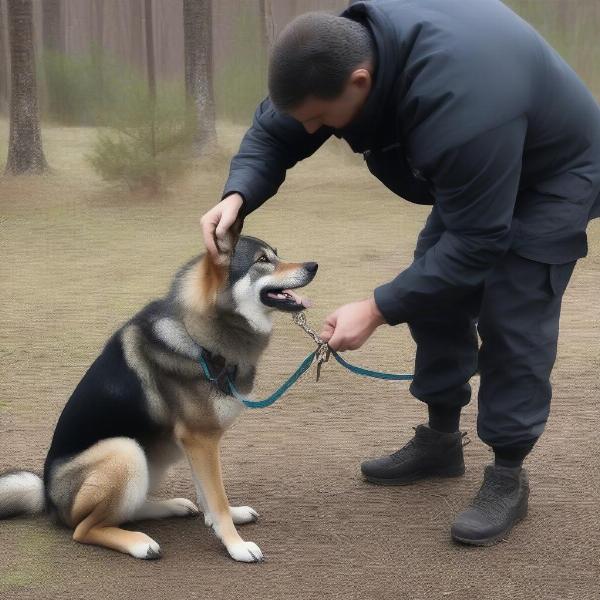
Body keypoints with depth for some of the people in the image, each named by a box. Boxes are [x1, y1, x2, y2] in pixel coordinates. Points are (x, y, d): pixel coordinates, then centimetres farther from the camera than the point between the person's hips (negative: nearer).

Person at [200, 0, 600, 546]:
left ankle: (508, 476, 0)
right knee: (435, 294, 9)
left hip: (553, 172, -8)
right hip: (478, 171, 8)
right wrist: (238, 195, -30)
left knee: (511, 318, -14)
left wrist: (377, 310, -36)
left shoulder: (461, 106, -46)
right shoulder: (345, 47, -22)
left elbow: (476, 241, -37)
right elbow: (273, 130, -10)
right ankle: (441, 439, 25)